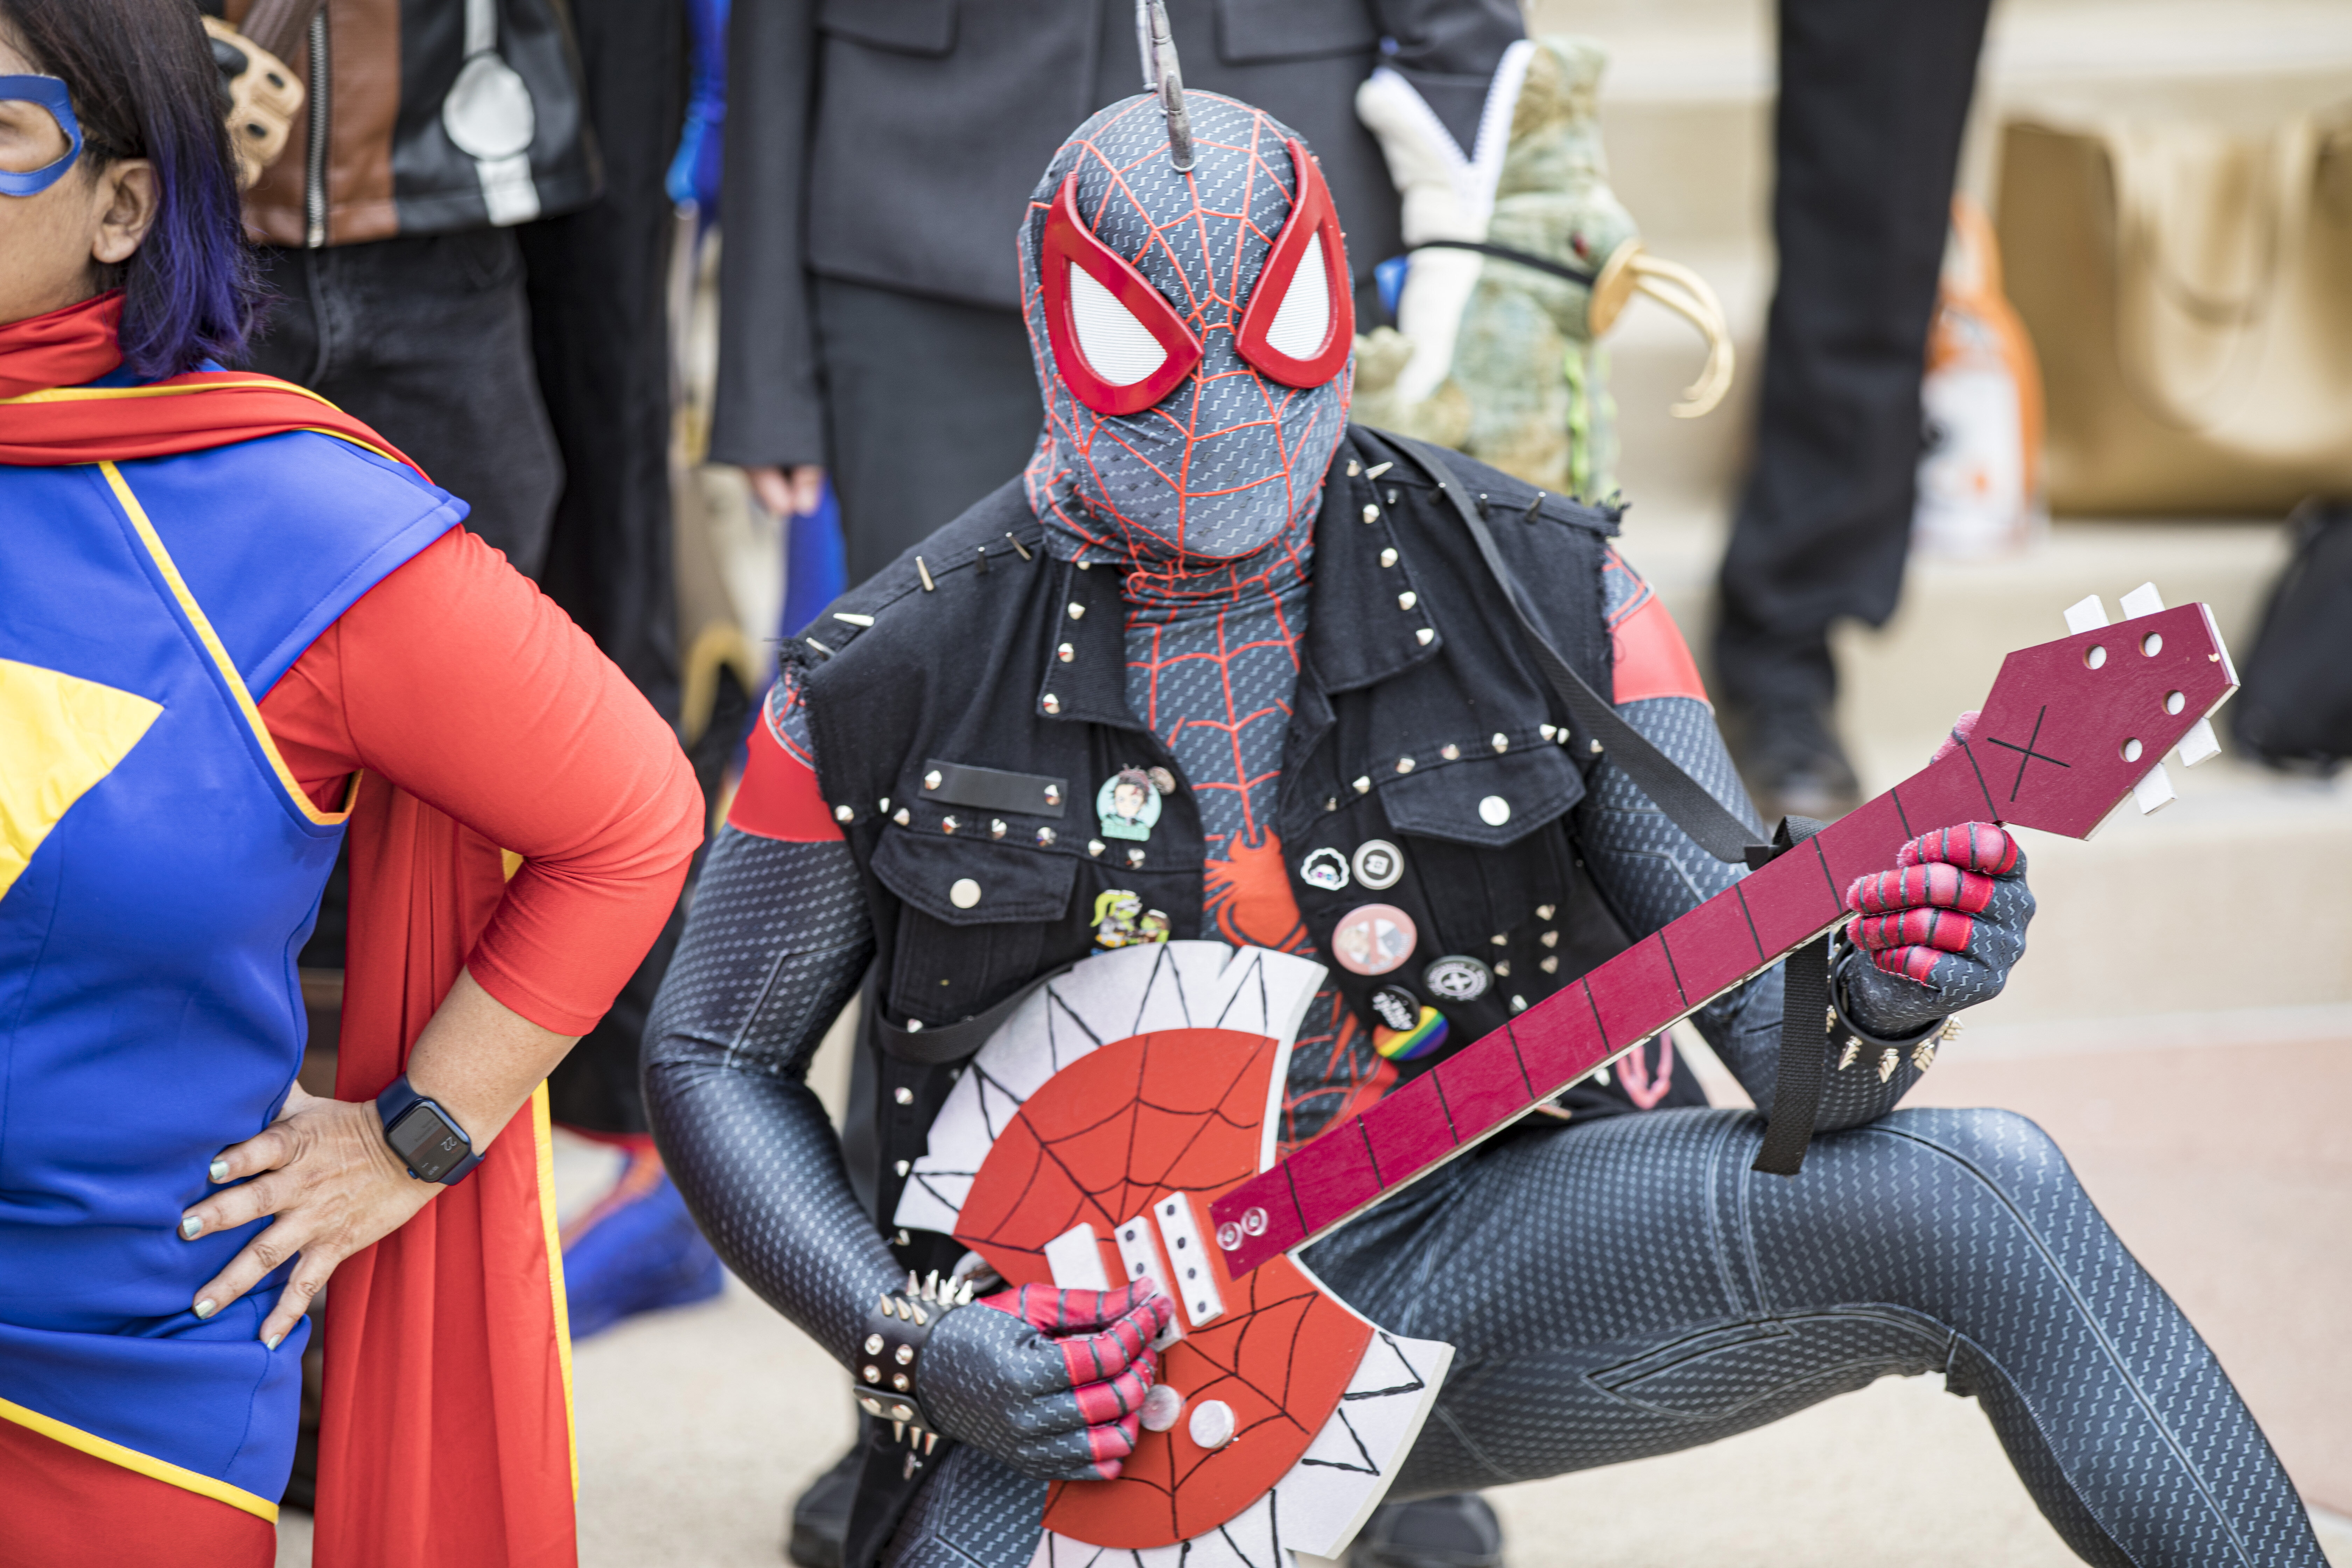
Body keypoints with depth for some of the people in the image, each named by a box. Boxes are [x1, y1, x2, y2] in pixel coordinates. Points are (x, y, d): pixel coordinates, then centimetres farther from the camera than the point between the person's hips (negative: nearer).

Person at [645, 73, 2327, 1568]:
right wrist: (913, 1350, -12)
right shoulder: (892, 681, -7)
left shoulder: (1538, 591, -4)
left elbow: (1749, 979, -6)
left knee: (1981, 1194, -23)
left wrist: (1873, 996, -32)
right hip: (1095, 1327, 0)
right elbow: (714, 1061, 4)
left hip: (1490, 1250, 1)